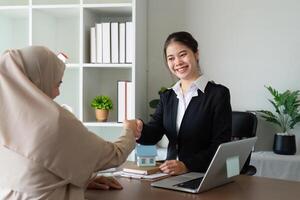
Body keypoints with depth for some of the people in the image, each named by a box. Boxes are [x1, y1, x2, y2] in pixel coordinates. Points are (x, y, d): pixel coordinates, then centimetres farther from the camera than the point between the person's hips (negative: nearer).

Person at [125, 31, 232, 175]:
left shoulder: (218, 93, -2)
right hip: (170, 176, 4)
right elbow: (153, 134, 2)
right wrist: (139, 130, -20)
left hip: (205, 175, -4)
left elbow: (221, 145, -9)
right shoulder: (167, 96, 14)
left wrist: (187, 165, -22)